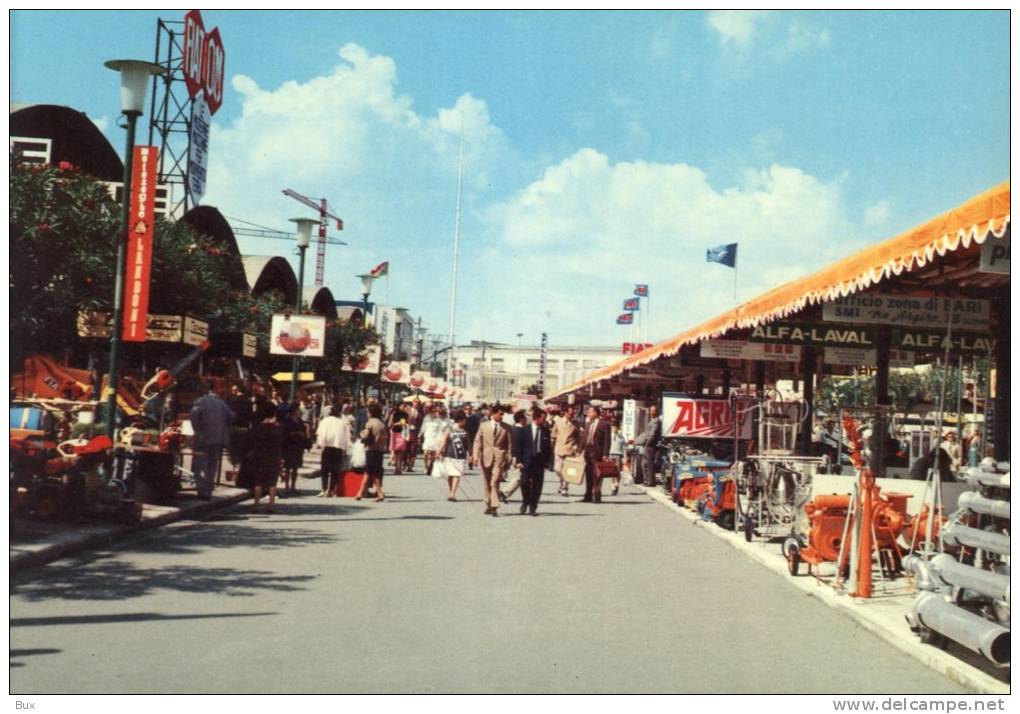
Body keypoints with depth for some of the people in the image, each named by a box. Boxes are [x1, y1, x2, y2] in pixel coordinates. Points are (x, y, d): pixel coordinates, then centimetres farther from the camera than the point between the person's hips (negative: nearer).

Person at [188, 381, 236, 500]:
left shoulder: (201, 401, -8)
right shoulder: (220, 401, 10)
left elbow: (194, 413, -24)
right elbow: (231, 416, 9)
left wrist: (197, 430, -14)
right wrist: (224, 429, 15)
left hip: (204, 438, -5)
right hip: (219, 438, 5)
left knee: (200, 465, 1)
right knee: (213, 466, 13)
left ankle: (203, 489, -13)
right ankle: (208, 492, 17)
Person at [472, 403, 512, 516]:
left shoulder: (506, 428, 3)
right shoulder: (483, 426, 7)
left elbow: (509, 444, 4)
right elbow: (477, 442, 7)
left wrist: (508, 459, -2)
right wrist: (476, 455, -2)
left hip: (499, 457, -2)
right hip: (486, 457, 2)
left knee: (495, 482, -13)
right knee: (487, 484, 10)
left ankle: (494, 506, -15)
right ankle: (488, 505, 20)